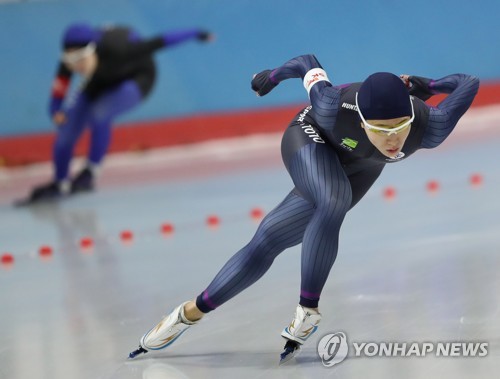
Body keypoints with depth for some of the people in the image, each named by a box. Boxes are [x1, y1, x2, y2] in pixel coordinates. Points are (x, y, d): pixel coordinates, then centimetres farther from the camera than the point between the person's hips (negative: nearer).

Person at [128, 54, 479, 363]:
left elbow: (469, 83, -22)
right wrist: (277, 74, 0)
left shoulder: (429, 129, -37)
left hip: (358, 169, 3)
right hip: (311, 139, -3)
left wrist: (423, 85, -11)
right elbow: (310, 64, -18)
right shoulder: (335, 108, -40)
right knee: (334, 203, -31)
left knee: (267, 241, -6)